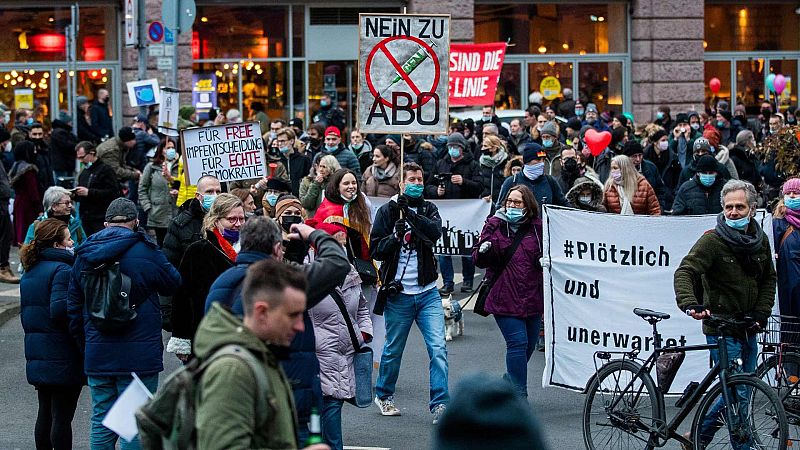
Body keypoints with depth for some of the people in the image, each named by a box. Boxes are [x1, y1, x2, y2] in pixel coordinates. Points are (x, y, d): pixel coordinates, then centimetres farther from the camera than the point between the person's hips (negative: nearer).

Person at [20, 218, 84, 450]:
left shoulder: (29, 272, 13)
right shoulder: (62, 270, -15)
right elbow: (60, 309, -25)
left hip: (38, 357, 8)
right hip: (63, 359, -8)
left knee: (45, 414, 14)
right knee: (62, 416, -4)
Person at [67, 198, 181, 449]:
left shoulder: (84, 255, 8)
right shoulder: (144, 252, -9)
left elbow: (73, 308, 12)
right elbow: (173, 284, 5)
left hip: (97, 354, 5)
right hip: (139, 356, -5)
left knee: (101, 424, 12)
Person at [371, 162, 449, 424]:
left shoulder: (429, 209, 7)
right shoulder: (387, 211, 0)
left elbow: (436, 231, -15)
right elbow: (376, 250, -5)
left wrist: (410, 213, -25)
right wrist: (395, 237, -21)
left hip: (427, 292, 2)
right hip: (398, 294, -2)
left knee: (438, 348, -9)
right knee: (393, 350, 10)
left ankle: (440, 404, -8)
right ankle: (383, 395, 32)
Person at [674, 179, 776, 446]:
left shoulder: (760, 241, 6)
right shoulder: (712, 241, -13)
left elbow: (769, 279, 18)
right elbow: (685, 272, -22)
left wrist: (761, 313, 4)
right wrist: (690, 304, -40)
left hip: (748, 329, 7)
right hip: (721, 328, -7)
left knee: (741, 390, 12)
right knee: (737, 392, -12)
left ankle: (699, 436, 26)